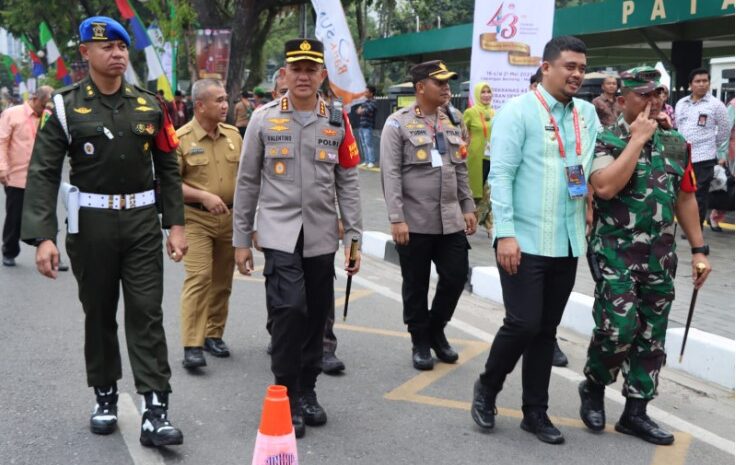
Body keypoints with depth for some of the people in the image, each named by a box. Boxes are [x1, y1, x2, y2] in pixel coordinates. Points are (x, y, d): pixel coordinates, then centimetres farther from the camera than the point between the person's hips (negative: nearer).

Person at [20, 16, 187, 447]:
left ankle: (155, 411, -2)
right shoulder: (66, 107, -3)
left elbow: (168, 168, 9)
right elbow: (43, 174, -7)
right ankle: (105, 397, 29)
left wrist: (176, 224, 2)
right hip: (91, 223, -1)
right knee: (99, 314, 12)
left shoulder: (149, 105, 5)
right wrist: (43, 236, -16)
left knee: (147, 314, -3)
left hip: (142, 221, 1)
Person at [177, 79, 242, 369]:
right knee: (198, 277, -12)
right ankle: (192, 346, -9)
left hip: (230, 217, 5)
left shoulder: (233, 135, 8)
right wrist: (204, 196, -18)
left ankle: (214, 334, 24)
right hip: (196, 218, -5)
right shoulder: (182, 139, -7)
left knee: (222, 280, 10)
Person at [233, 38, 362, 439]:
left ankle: (307, 391, 26)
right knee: (289, 310, -14)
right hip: (280, 235, -3)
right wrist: (241, 239, 3)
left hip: (321, 236, 3)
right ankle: (286, 395, 2)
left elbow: (348, 183, 7)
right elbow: (247, 183, 4)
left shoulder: (338, 122, 6)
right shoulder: (263, 120, 0)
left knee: (317, 315, 9)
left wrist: (354, 237, 2)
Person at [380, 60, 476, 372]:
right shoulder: (398, 124, -6)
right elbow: (391, 175, -11)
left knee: (456, 277, 5)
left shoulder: (451, 123, 13)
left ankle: (436, 329, 28)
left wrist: (468, 207, 12)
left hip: (451, 221, 5)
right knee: (416, 286, 7)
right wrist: (396, 218, -17)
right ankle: (420, 342, 22)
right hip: (415, 223, -5)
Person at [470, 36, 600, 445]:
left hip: (567, 243, 6)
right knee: (523, 324, -7)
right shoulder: (518, 111, -8)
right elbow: (500, 174, -12)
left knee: (546, 329, 12)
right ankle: (487, 388, 19)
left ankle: (535, 412, 24)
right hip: (524, 241, -5)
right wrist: (505, 233, -18)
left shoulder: (587, 114, 9)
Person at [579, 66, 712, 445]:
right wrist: (637, 138, -18)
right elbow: (605, 187, -25)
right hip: (615, 253, -5)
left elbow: (685, 198, 15)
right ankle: (593, 386, 15)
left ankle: (636, 412, 20)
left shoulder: (676, 143, 9)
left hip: (660, 257, 6)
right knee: (618, 327, -13)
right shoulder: (605, 141, -7)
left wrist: (698, 249, 11)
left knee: (651, 335, 8)